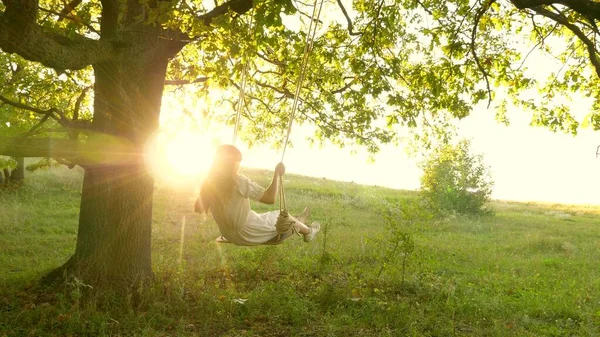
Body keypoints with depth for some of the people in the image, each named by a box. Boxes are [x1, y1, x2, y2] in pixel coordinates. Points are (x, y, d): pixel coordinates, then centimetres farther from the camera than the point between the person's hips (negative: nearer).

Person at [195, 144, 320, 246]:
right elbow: (270, 198, -26)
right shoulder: (238, 181, -27)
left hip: (229, 235, 6)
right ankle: (308, 231, 46)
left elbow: (199, 209, 7)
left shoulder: (208, 183, -8)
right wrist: (277, 174, -15)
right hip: (246, 234, -6)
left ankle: (296, 222, 53)